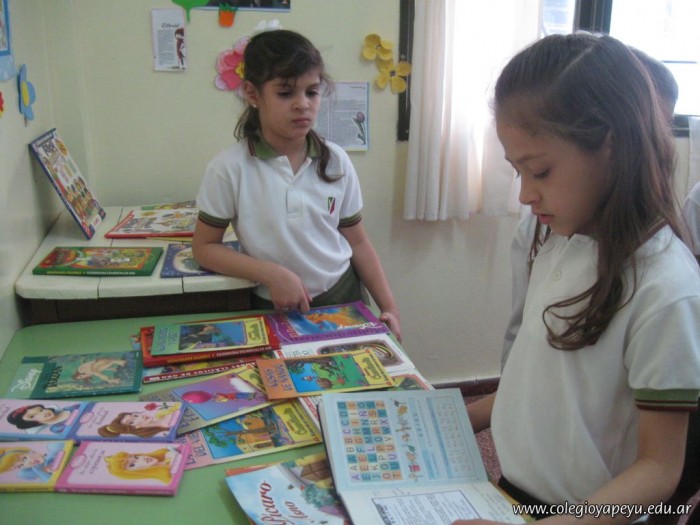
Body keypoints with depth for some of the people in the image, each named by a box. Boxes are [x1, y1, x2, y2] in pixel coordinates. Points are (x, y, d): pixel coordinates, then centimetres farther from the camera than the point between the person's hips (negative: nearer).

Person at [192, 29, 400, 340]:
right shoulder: (230, 169, -12)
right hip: (274, 311, -1)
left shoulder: (336, 161, -2)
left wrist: (389, 308, 0)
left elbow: (358, 242, 5)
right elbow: (204, 247, -5)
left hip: (344, 300, 2)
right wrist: (271, 274, -18)